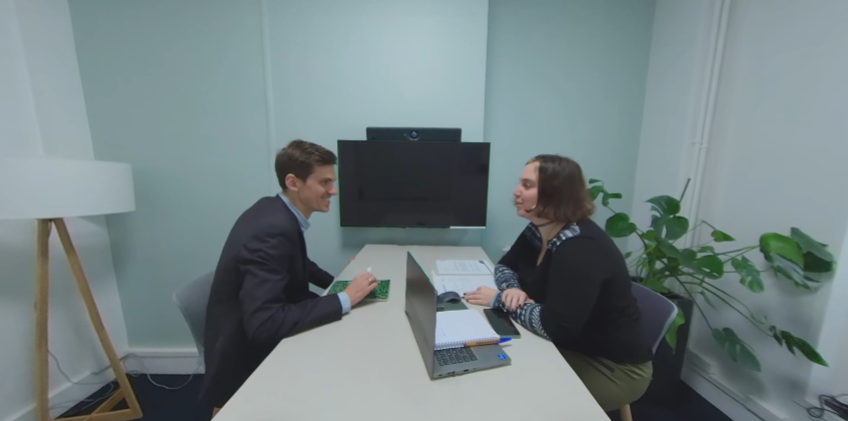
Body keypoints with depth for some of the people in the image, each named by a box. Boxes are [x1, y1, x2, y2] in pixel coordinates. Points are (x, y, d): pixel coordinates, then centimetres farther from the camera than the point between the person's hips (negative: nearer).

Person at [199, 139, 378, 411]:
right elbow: (263, 325, -36)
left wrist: (339, 282, 0)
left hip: (260, 336, 8)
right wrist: (344, 299, -30)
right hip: (246, 357, -7)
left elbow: (295, 263, 12)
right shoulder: (272, 230, -32)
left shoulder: (274, 210, -4)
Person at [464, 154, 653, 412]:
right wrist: (513, 289, -18)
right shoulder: (538, 231, -4)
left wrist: (500, 300, -25)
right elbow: (504, 265, 4)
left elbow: (555, 326, -36)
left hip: (613, 367, -6)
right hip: (570, 348, 7)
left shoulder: (581, 249, -31)